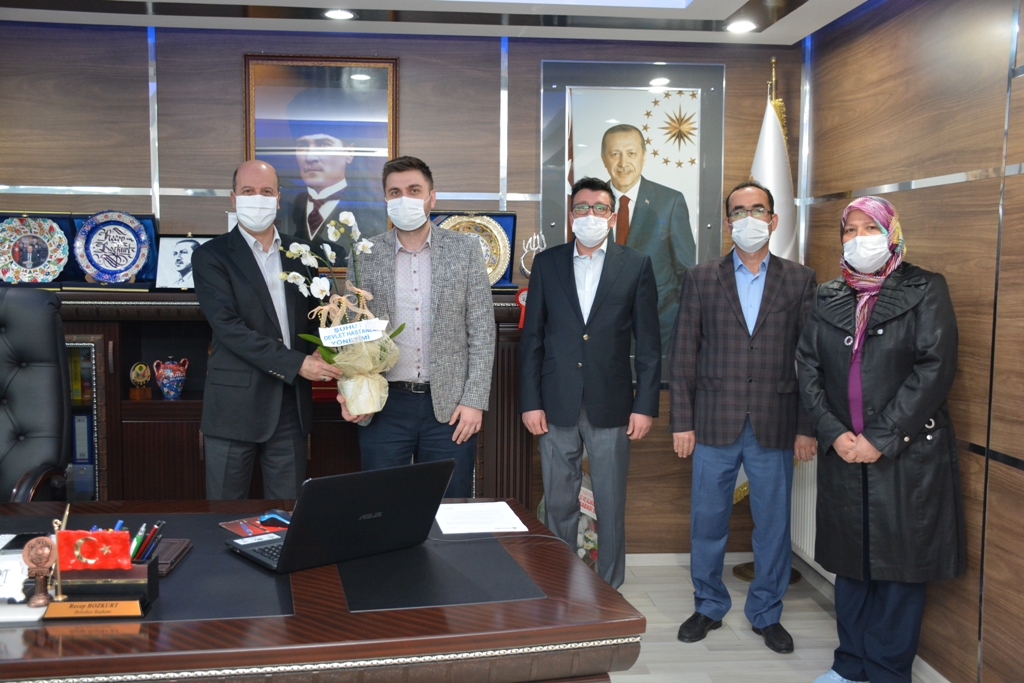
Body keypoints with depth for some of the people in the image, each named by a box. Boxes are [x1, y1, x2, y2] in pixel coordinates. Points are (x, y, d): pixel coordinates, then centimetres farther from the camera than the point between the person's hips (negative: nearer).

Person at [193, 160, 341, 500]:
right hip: (236, 404, -3)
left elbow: (316, 311, 15)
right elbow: (228, 327, -14)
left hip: (292, 404, 4)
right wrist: (296, 364, -19)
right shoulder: (211, 256, -3)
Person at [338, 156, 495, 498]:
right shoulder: (364, 256, 4)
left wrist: (475, 401, -6)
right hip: (383, 406, 1)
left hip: (450, 406, 0)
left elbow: (482, 331, 1)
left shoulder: (465, 249, 2)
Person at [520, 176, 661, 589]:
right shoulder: (547, 263, 6)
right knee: (558, 506, 10)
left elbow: (648, 343, 1)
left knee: (611, 508, 7)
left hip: (611, 407, -1)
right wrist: (530, 402, -1)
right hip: (557, 407, 1)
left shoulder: (636, 265, 3)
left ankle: (610, 591, 23)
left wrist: (645, 406, -4)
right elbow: (532, 338, 5)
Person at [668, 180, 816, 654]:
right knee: (707, 521, 9)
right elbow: (683, 354, 2)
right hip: (714, 423, 0)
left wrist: (807, 427, -2)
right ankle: (708, 607, 28)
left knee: (773, 524, 9)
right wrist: (681, 421, -3)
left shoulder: (799, 280, 5)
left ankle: (767, 613, 27)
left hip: (775, 426, 0)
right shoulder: (700, 279, 4)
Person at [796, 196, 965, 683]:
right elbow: (808, 369, 6)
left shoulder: (924, 291, -1)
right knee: (850, 562, 12)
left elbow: (934, 369, -10)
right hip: (843, 454, 4)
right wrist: (834, 433, -8)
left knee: (900, 565, 4)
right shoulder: (826, 298, 10)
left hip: (909, 453, -3)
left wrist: (881, 439, -15)